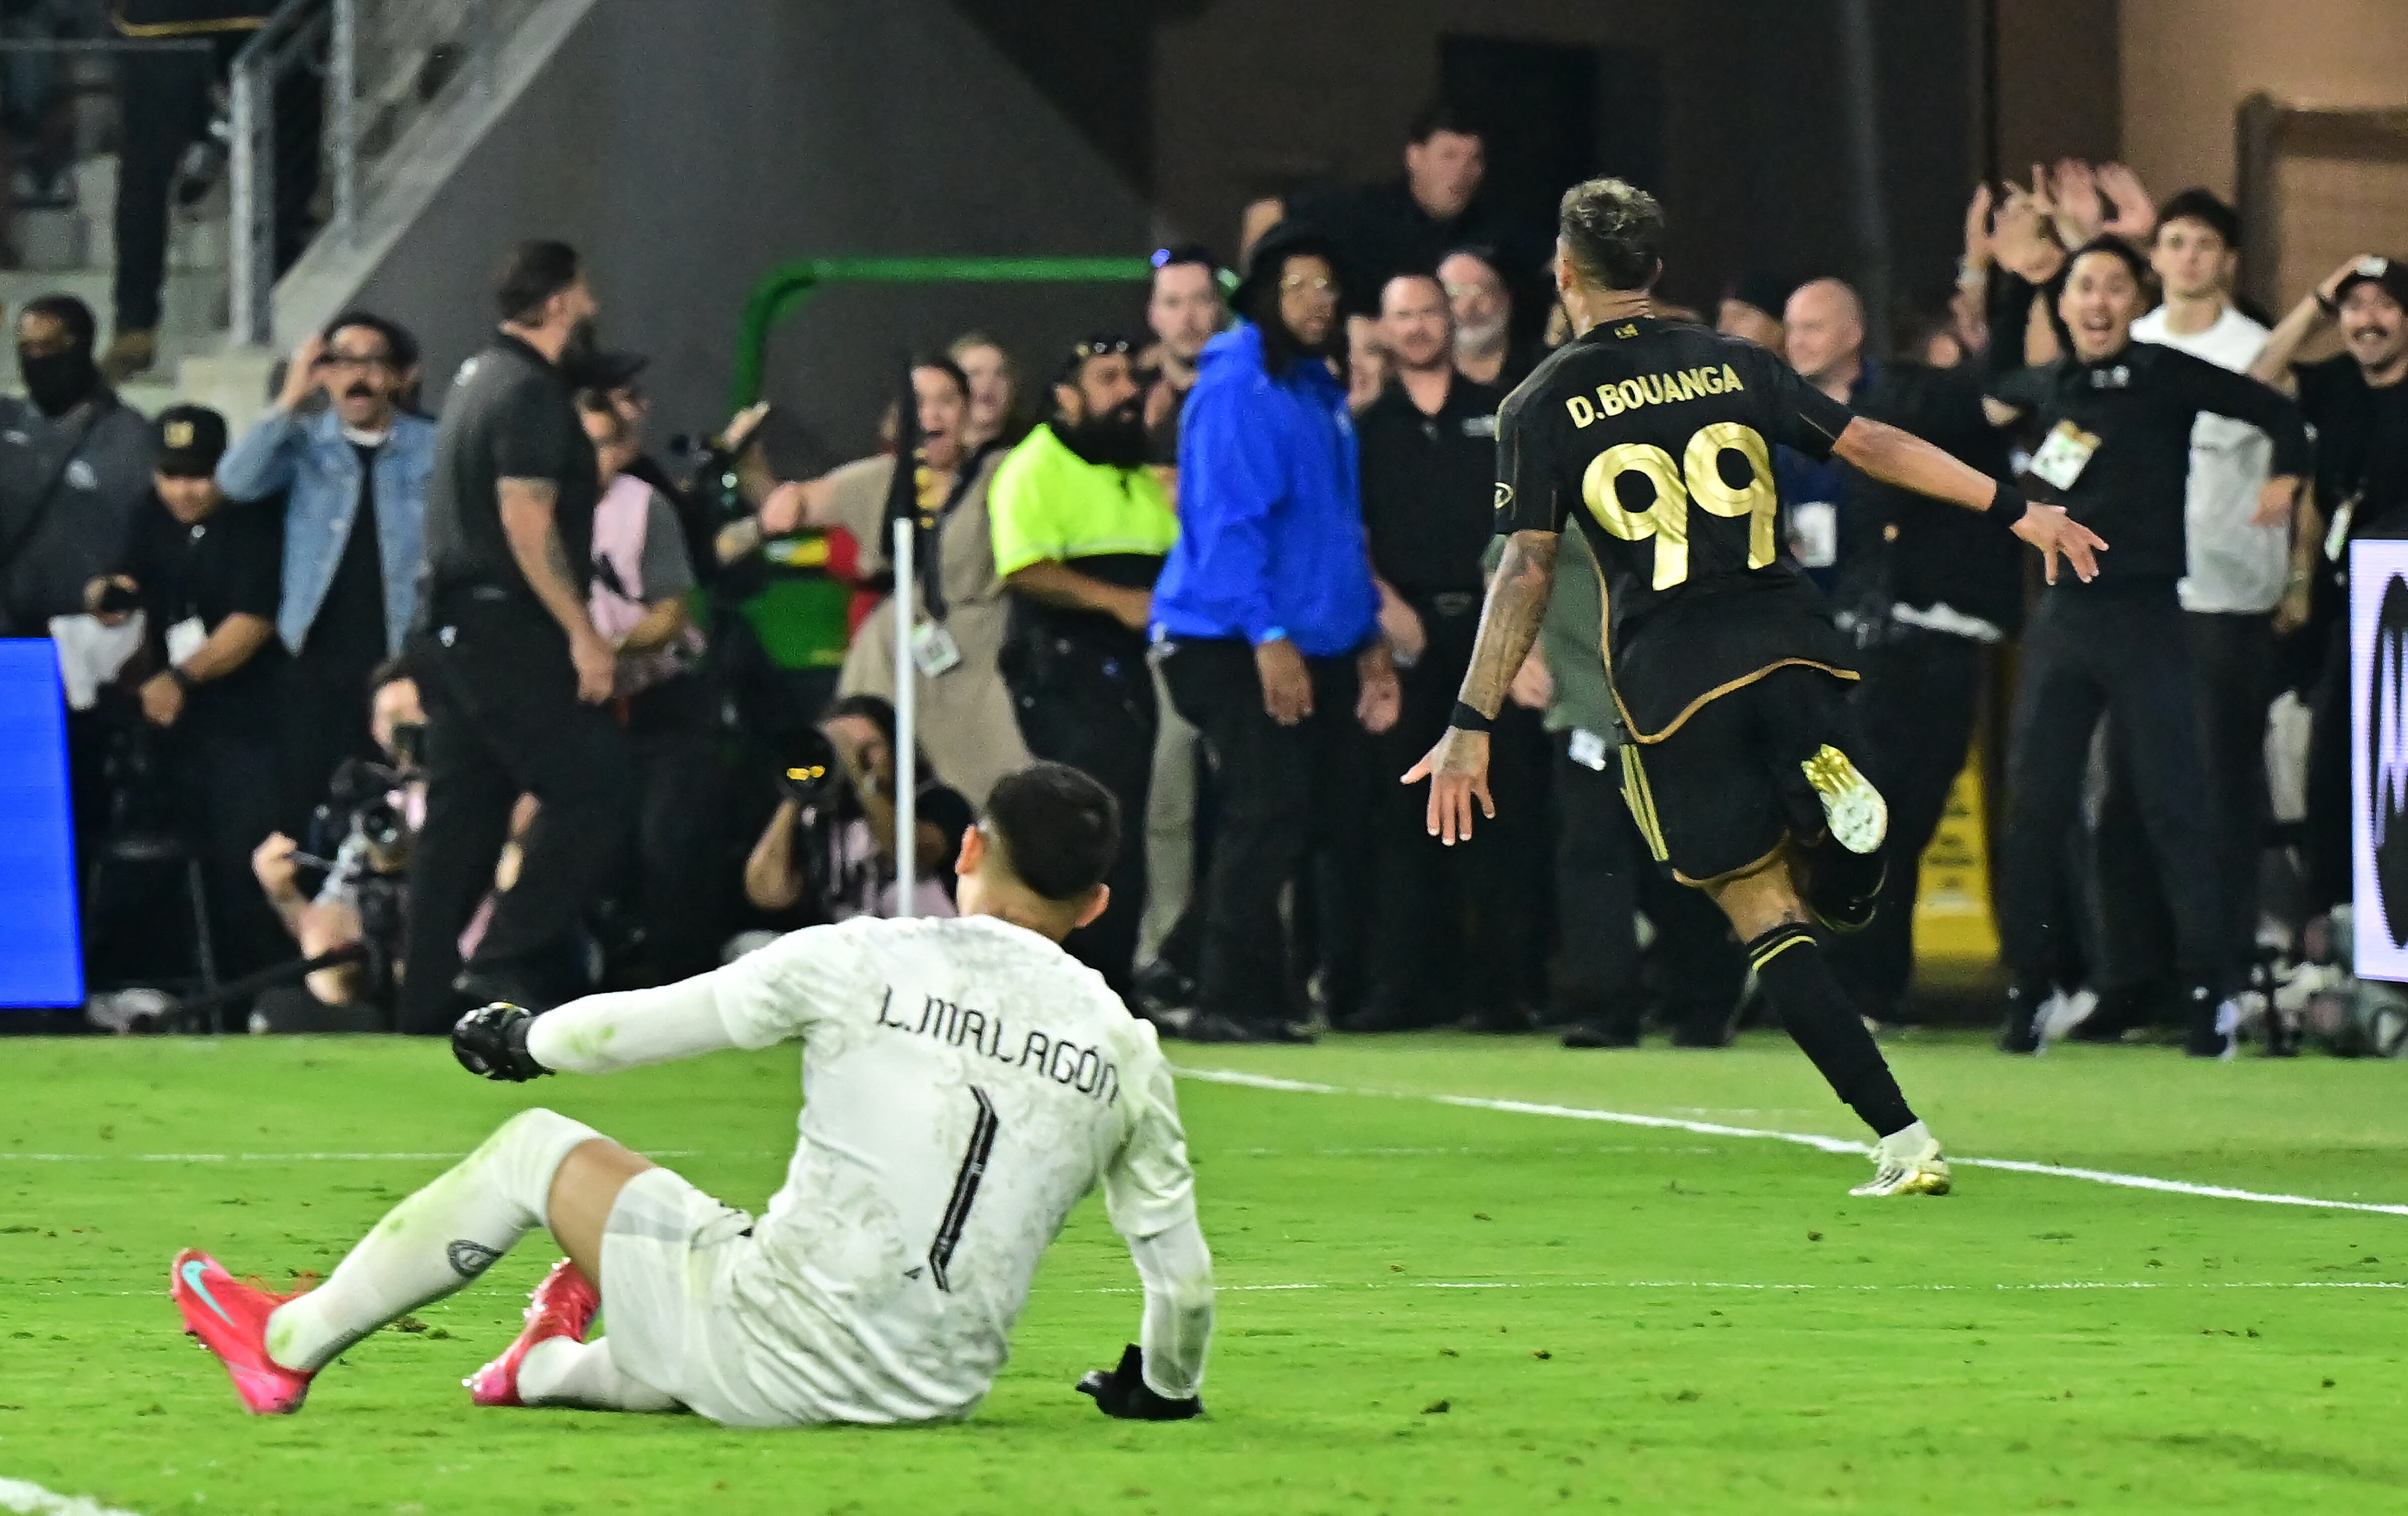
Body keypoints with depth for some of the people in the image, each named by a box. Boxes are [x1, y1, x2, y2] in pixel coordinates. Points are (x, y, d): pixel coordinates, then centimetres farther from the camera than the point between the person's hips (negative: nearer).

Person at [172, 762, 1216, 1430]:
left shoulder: (859, 963, -6)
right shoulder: (1125, 1050, 1)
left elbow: (634, 1027, 4)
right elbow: (1181, 1270, 8)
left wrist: (521, 1041, 26)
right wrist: (1164, 1386, 30)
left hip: (776, 1355, -3)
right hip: (934, 1397, 3)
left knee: (532, 1151, 17)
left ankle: (290, 1344, 29)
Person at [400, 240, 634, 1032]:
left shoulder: (478, 377, 17)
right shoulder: (531, 393, -13)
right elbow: (527, 522, -20)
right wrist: (583, 634, -20)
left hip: (449, 630, 10)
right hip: (507, 633, -10)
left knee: (460, 818, 10)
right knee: (593, 789, -8)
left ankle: (426, 1003, 10)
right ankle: (505, 962, -12)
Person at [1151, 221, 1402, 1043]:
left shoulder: (1320, 390, 18)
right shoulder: (1236, 390, -10)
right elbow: (1227, 520, -16)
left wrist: (1370, 639, 19)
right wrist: (1268, 636, -21)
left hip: (1320, 645, 8)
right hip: (1241, 643, -8)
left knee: (1340, 816, 8)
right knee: (1267, 815, -14)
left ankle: (1350, 993, 18)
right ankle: (1232, 1000, -11)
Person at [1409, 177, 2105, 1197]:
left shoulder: (1541, 407, 3)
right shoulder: (1733, 366, 11)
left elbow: (1527, 570, -4)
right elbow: (1873, 446, 8)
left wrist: (1472, 726, -4)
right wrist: (2017, 510, 13)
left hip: (1673, 679, -2)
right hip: (1790, 645, 3)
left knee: (1764, 914, 2)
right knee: (1834, 898, 15)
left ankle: (1903, 1142, -9)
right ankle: (1825, 779, -20)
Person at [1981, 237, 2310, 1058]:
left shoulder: (2165, 375, -3)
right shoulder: (2047, 387, 10)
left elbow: (2279, 412, 1)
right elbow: (1994, 395, 35)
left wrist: (2285, 478, -11)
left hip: (2146, 618, -4)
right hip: (2063, 618, 4)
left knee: (2173, 804, -5)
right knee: (2034, 806, 2)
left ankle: (2211, 989, -1)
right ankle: (2032, 984, 11)